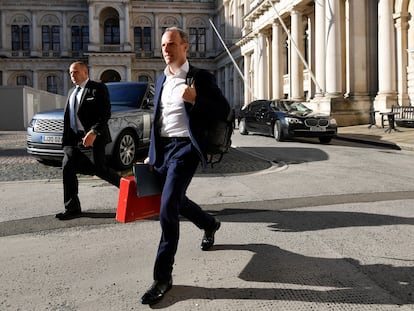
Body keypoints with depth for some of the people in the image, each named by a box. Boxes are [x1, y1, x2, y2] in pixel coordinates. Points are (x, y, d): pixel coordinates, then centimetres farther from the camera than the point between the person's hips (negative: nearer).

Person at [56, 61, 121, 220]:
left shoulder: (98, 88, -4)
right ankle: (72, 208, 6)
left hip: (92, 137, -7)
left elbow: (105, 113, -13)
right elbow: (68, 116, 21)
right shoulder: (72, 92, 21)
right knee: (68, 168, -1)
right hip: (74, 138, 7)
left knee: (98, 169, -8)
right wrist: (66, 138, 13)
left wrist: (93, 132, -24)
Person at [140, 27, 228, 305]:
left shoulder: (201, 77, -4)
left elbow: (223, 108, -5)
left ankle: (163, 277, -7)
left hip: (185, 147, -7)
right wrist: (152, 154, 17)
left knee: (168, 208, -16)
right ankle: (209, 224, 49)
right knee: (175, 202, 18)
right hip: (162, 148, 7)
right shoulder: (161, 80, 15)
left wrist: (195, 99, -22)